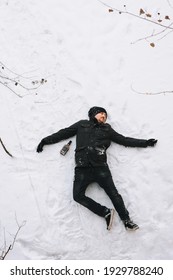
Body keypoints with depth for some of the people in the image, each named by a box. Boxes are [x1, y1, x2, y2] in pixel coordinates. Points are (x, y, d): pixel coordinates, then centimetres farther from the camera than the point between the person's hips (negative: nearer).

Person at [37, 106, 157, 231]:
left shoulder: (107, 129, 22)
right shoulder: (82, 124, 22)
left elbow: (124, 140, 24)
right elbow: (63, 133, 24)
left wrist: (145, 143, 21)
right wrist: (45, 140, 20)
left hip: (100, 166, 0)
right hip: (82, 167, 0)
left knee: (113, 193, -9)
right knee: (78, 195, -15)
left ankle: (126, 220, 2)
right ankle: (106, 212, -7)